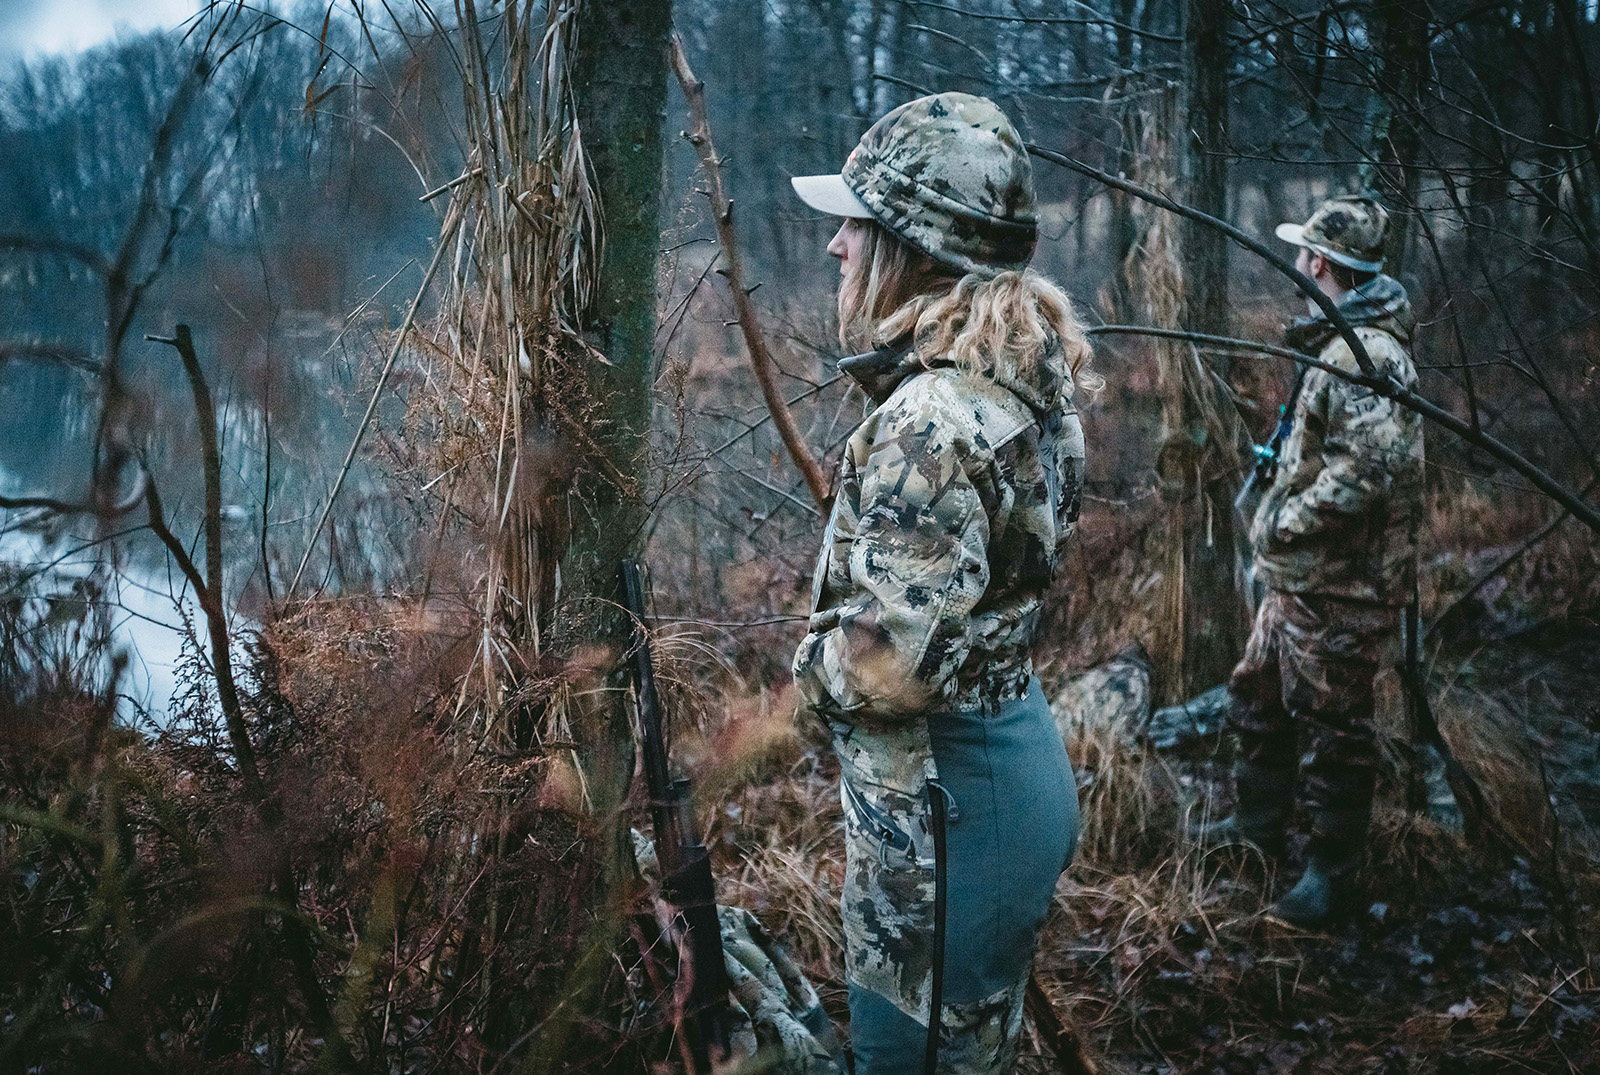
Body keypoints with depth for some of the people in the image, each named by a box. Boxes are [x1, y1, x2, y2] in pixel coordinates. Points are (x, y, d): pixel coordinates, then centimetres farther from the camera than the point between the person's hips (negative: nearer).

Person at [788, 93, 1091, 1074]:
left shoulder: (931, 421, -25)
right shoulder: (1018, 385, 3)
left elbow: (883, 669, -29)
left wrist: (813, 660, -9)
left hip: (941, 803, -9)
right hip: (1024, 762, 9)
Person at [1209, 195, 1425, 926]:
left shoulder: (1364, 354, -22)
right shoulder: (1337, 344, 12)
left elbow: (1370, 468, -32)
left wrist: (1287, 520, -22)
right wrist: (1281, 516, 9)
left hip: (1341, 584, -11)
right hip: (1300, 575, 11)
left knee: (1334, 723, 3)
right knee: (1258, 693, 21)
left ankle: (1333, 868, 18)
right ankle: (1260, 823, 38)